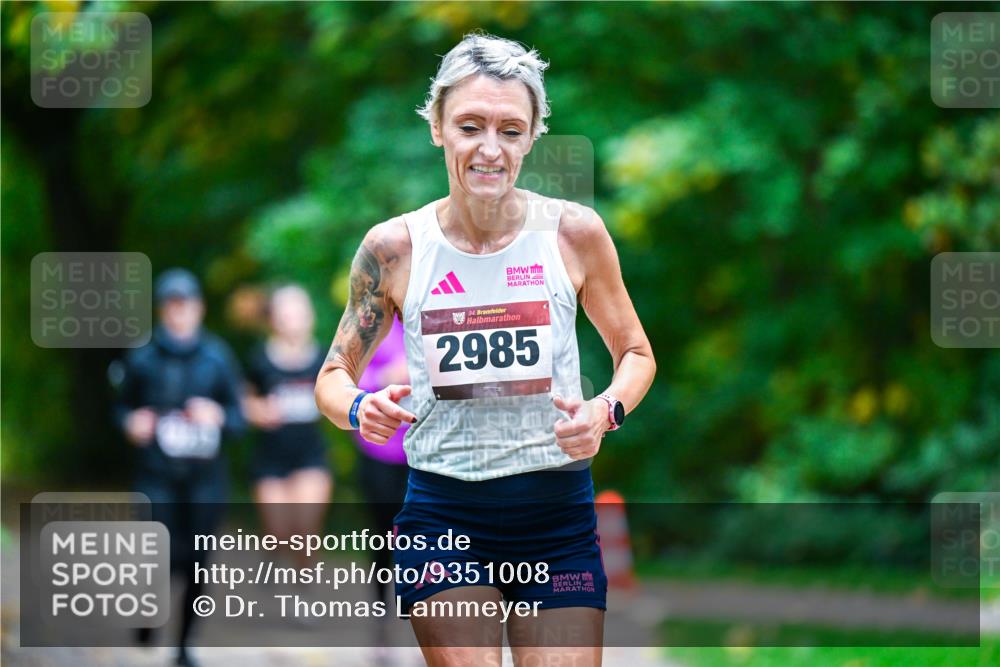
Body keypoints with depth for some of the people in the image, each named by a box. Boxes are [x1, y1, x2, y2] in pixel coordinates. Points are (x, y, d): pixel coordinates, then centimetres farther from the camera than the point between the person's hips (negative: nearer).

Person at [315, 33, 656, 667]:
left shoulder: (573, 232, -2)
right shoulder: (394, 247, -2)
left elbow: (636, 353, 11)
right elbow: (335, 374, 9)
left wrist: (606, 411, -10)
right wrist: (359, 410, -14)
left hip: (558, 512, 0)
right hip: (442, 512, 0)